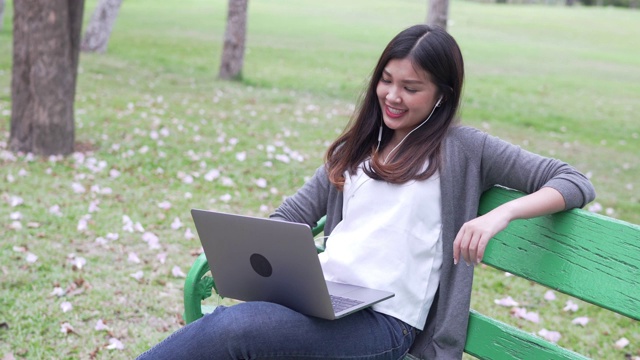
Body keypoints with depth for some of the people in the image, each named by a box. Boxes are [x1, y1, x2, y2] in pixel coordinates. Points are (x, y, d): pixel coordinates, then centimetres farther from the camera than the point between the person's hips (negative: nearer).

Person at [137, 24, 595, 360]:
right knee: (225, 323, -30)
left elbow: (576, 184, 3)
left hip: (386, 320, -4)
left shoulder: (462, 148, 7)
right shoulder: (356, 149, 23)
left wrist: (501, 213, -15)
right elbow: (292, 215, 19)